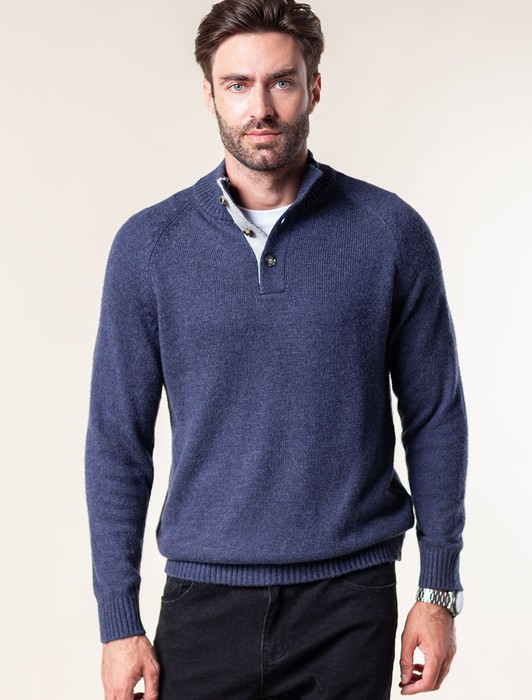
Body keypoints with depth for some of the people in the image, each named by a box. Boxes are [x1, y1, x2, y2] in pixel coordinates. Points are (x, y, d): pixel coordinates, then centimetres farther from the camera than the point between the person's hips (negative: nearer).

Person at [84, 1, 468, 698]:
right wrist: (120, 621, -1)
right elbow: (118, 441, 1)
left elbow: (434, 418, 3)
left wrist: (438, 589, 1)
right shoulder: (148, 244, -1)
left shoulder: (392, 232, -2)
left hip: (348, 600, 0)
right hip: (205, 600, 1)